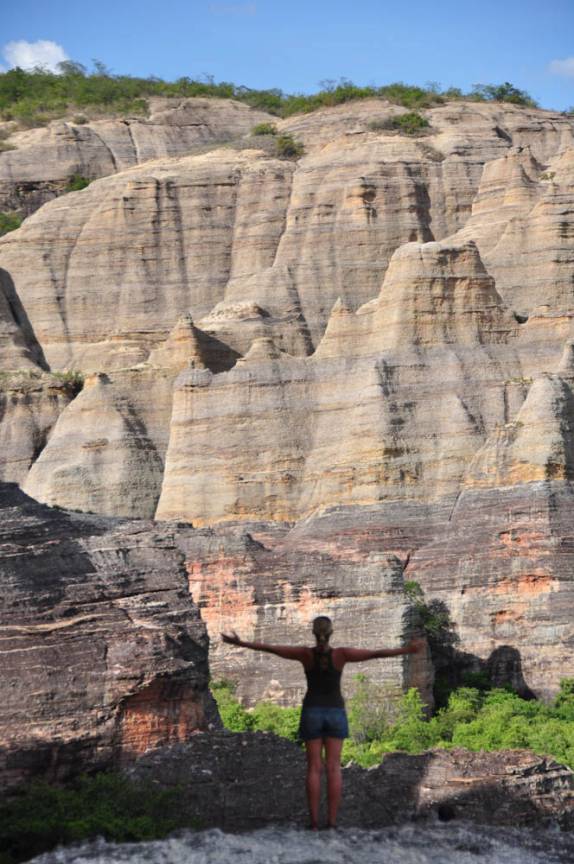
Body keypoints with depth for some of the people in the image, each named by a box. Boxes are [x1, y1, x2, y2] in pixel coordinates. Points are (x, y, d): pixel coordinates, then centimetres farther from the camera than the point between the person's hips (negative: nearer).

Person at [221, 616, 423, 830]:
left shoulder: (305, 653, -11)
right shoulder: (341, 654, -13)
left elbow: (268, 648, -11)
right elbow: (376, 653, -17)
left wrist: (239, 643, -6)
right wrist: (407, 650, -16)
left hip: (312, 713, 0)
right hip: (335, 713, 0)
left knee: (313, 768, 3)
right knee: (333, 768, 1)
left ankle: (314, 822, -1)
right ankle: (332, 823, -3)